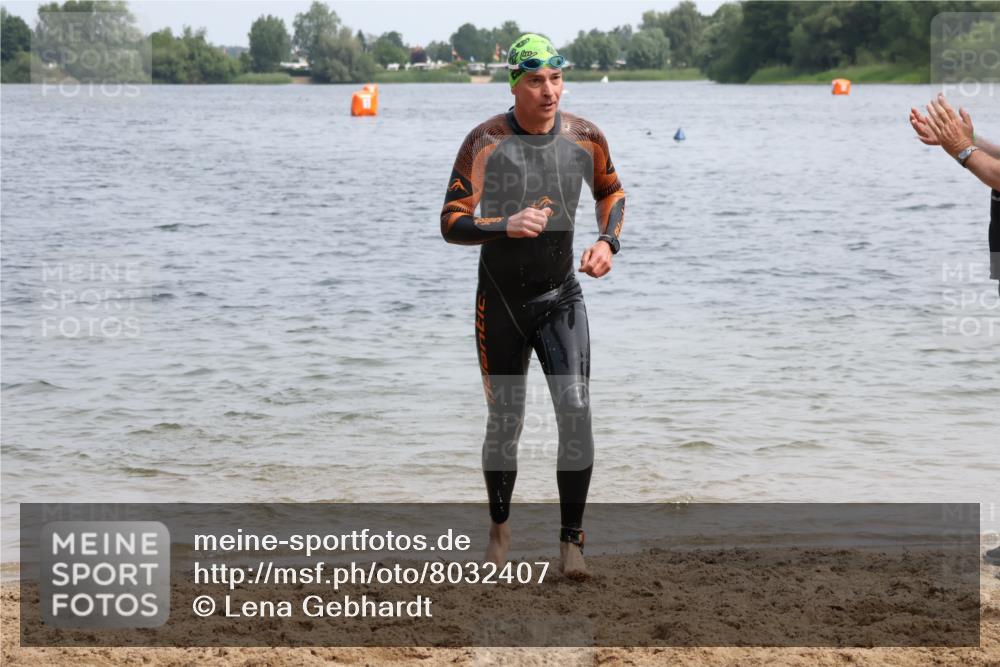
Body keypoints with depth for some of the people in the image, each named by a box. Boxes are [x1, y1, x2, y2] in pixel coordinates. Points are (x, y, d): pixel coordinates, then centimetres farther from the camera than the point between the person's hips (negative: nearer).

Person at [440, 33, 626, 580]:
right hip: (501, 302, -1)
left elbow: (611, 192, 17)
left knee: (576, 411, -15)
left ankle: (571, 541, -7)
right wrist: (506, 225, -32)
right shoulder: (486, 142, -12)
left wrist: (608, 241, -2)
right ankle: (499, 529, 30)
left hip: (562, 297, 1)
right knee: (504, 426, 7)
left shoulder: (585, 138, -4)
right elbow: (451, 223, -14)